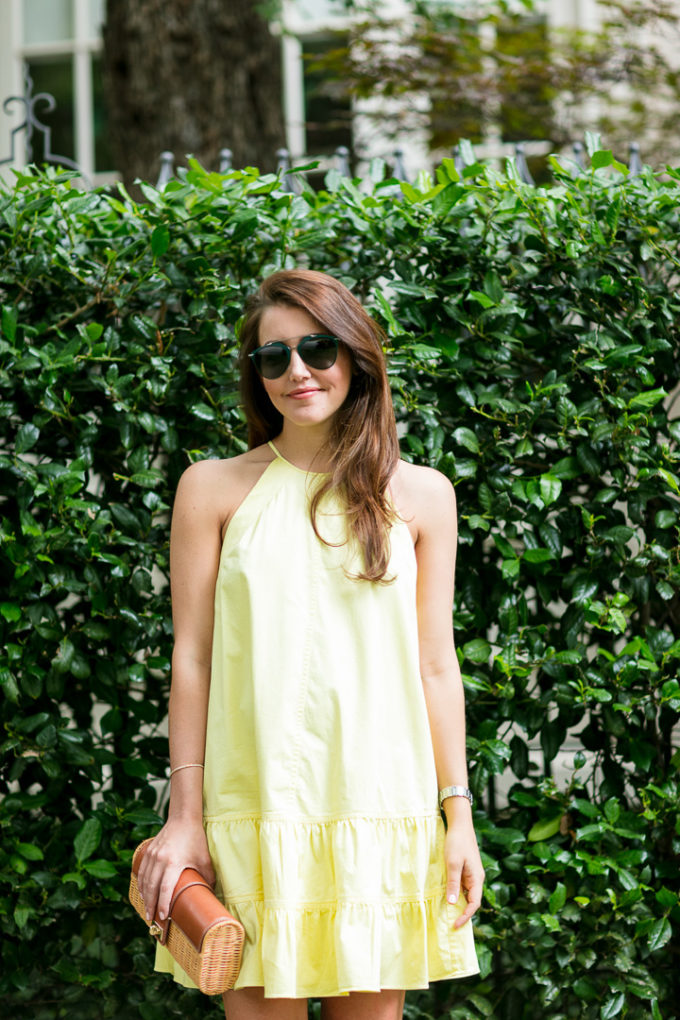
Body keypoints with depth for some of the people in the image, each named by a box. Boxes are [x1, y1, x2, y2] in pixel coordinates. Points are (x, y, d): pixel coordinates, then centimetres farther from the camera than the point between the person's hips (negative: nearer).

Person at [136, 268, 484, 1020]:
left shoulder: (421, 496, 9)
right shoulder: (215, 489, 5)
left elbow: (435, 667, 10)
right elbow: (191, 657, 4)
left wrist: (457, 814, 5)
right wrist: (184, 815, -1)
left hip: (384, 810, 1)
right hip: (257, 809, -1)